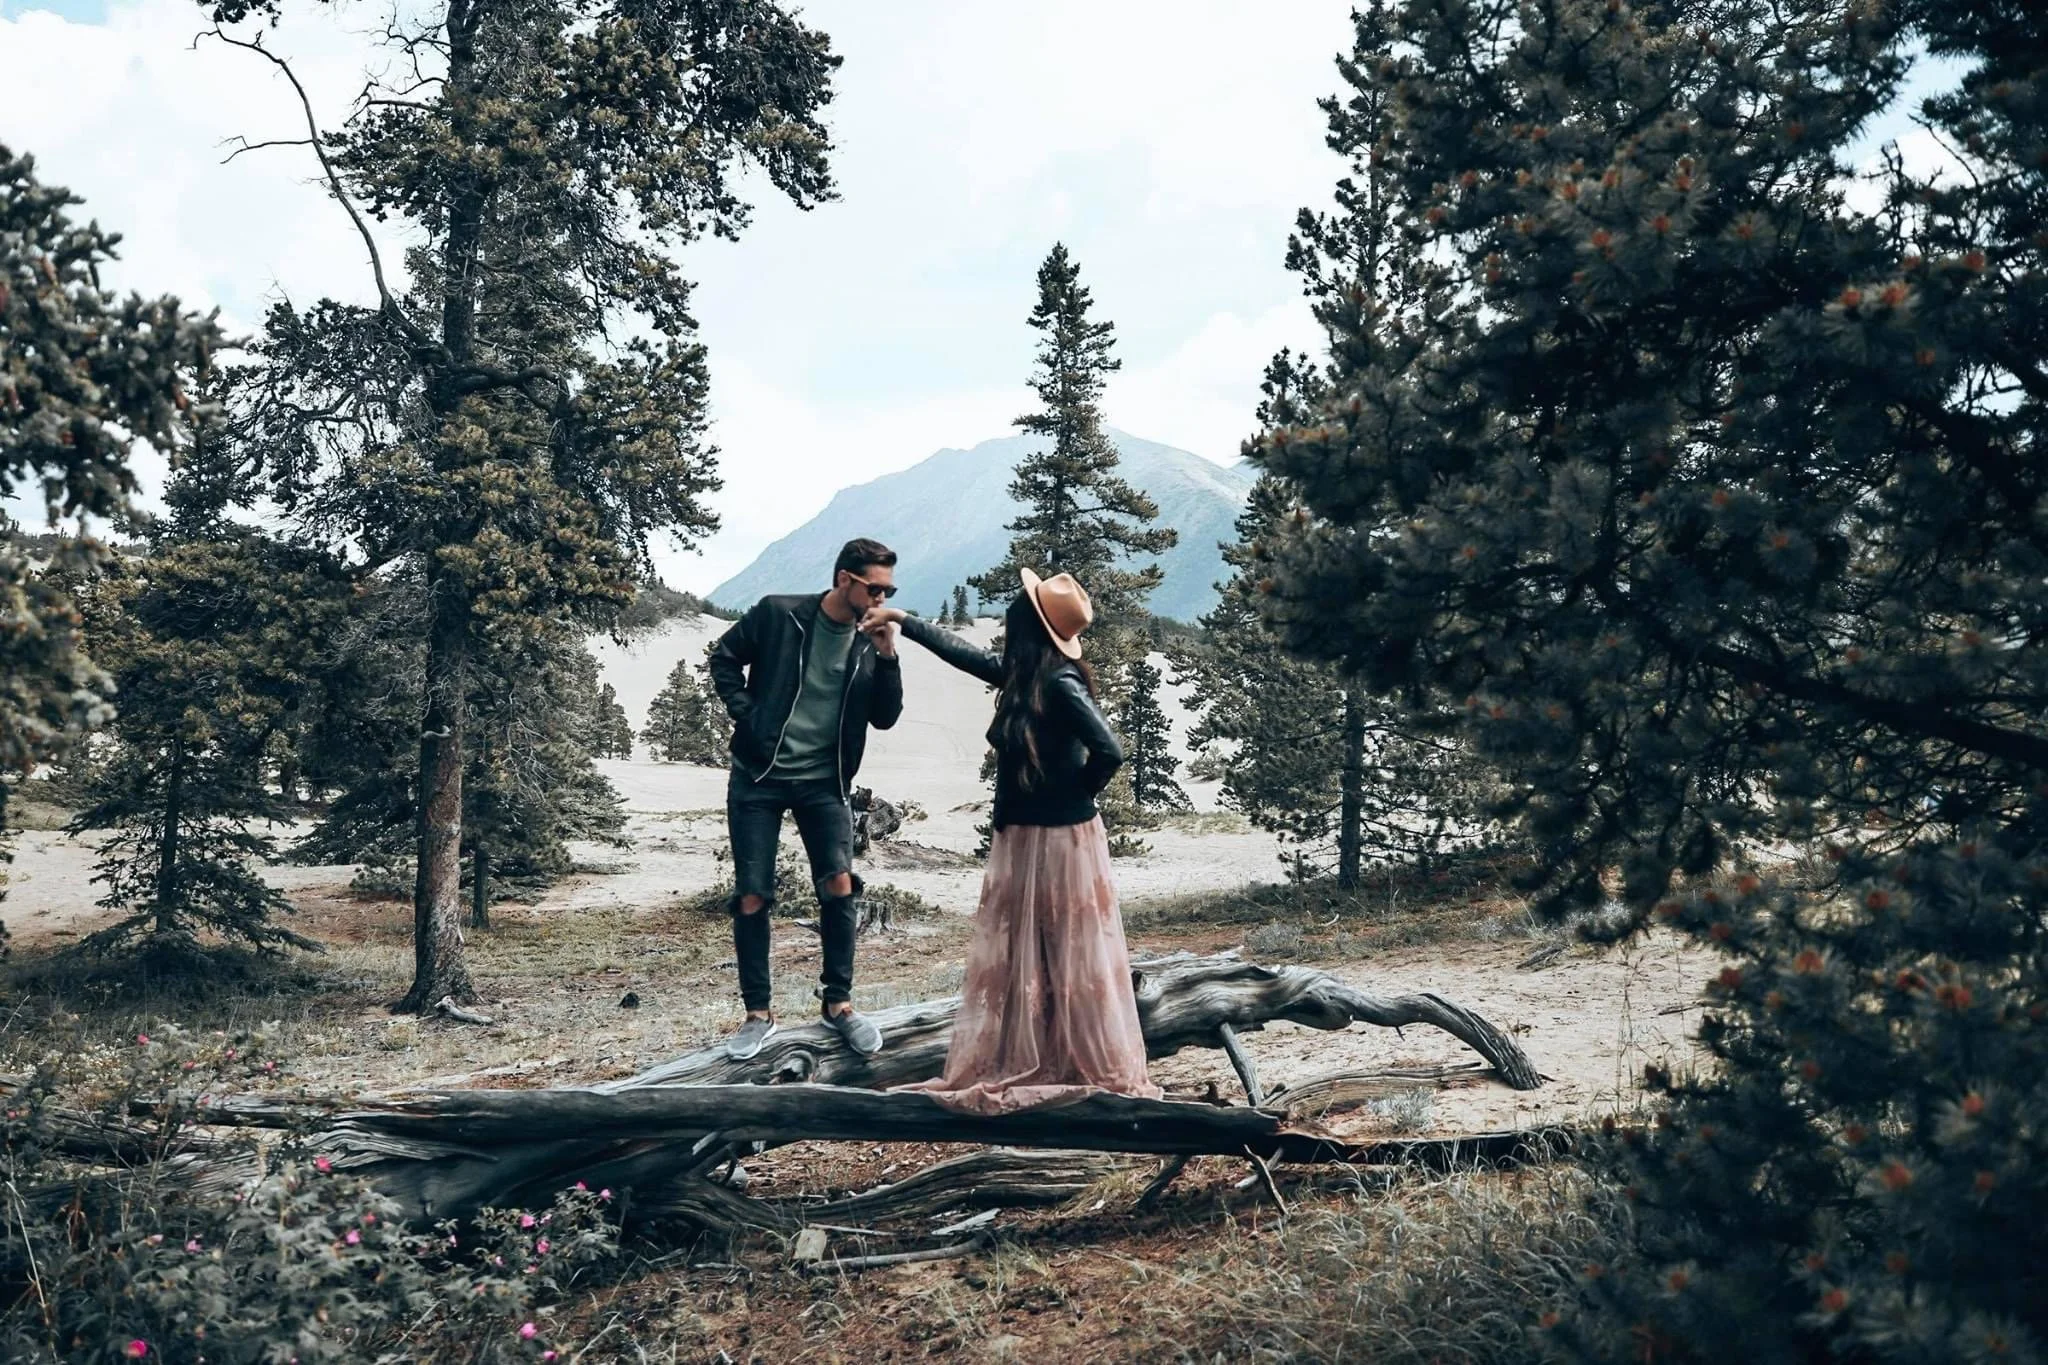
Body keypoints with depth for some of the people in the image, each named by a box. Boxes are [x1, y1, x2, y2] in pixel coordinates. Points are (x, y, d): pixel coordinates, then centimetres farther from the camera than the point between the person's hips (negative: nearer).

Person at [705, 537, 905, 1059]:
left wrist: (887, 657, -15)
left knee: (840, 887, -10)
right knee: (751, 899, -1)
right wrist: (748, 716, -8)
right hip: (758, 778, -2)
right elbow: (724, 658, 2)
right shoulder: (778, 615, -9)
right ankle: (758, 1012, 14)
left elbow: (885, 718, -1)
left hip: (823, 782, 2)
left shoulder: (871, 642, -1)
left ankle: (839, 1002, 8)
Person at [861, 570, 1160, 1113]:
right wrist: (903, 621, 27)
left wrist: (1073, 794, -9)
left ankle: (1105, 1070, 13)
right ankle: (1025, 1063, 25)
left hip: (1059, 840, -9)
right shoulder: (1021, 676, 5)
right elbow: (965, 652, 21)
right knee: (1018, 956, 14)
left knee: (1073, 957, 1)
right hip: (1022, 838, 9)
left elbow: (1109, 751, -26)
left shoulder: (1061, 684, -20)